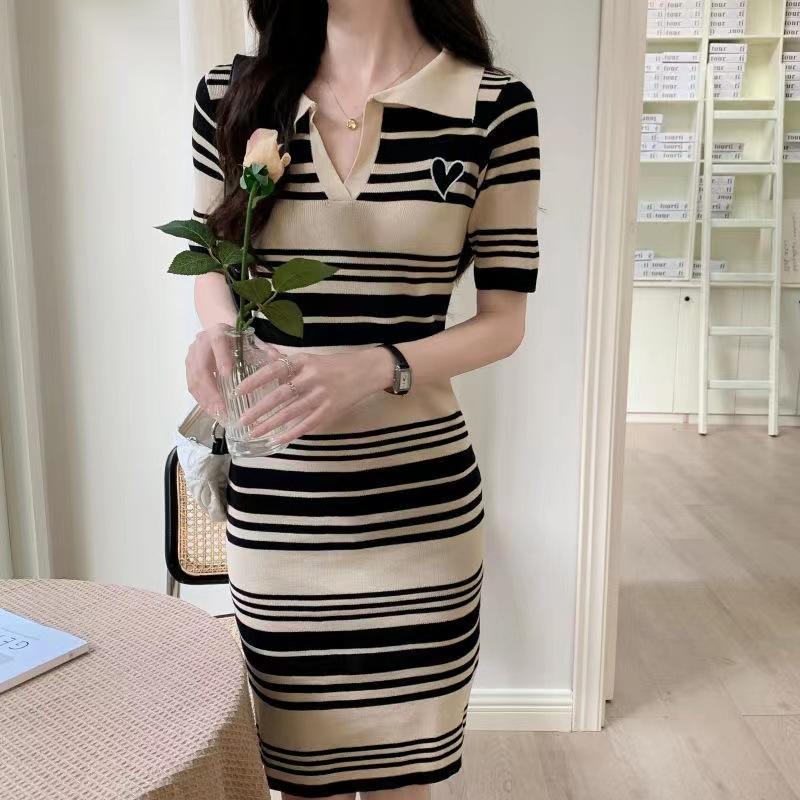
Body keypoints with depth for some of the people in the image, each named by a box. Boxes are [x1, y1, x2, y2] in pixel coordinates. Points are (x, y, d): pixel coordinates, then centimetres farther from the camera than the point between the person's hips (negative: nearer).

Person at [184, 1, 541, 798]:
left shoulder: (495, 106, -5)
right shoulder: (230, 95, 2)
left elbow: (504, 320, -2)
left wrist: (376, 368, -20)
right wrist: (216, 334, -9)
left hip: (418, 498, -1)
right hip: (273, 500, 2)